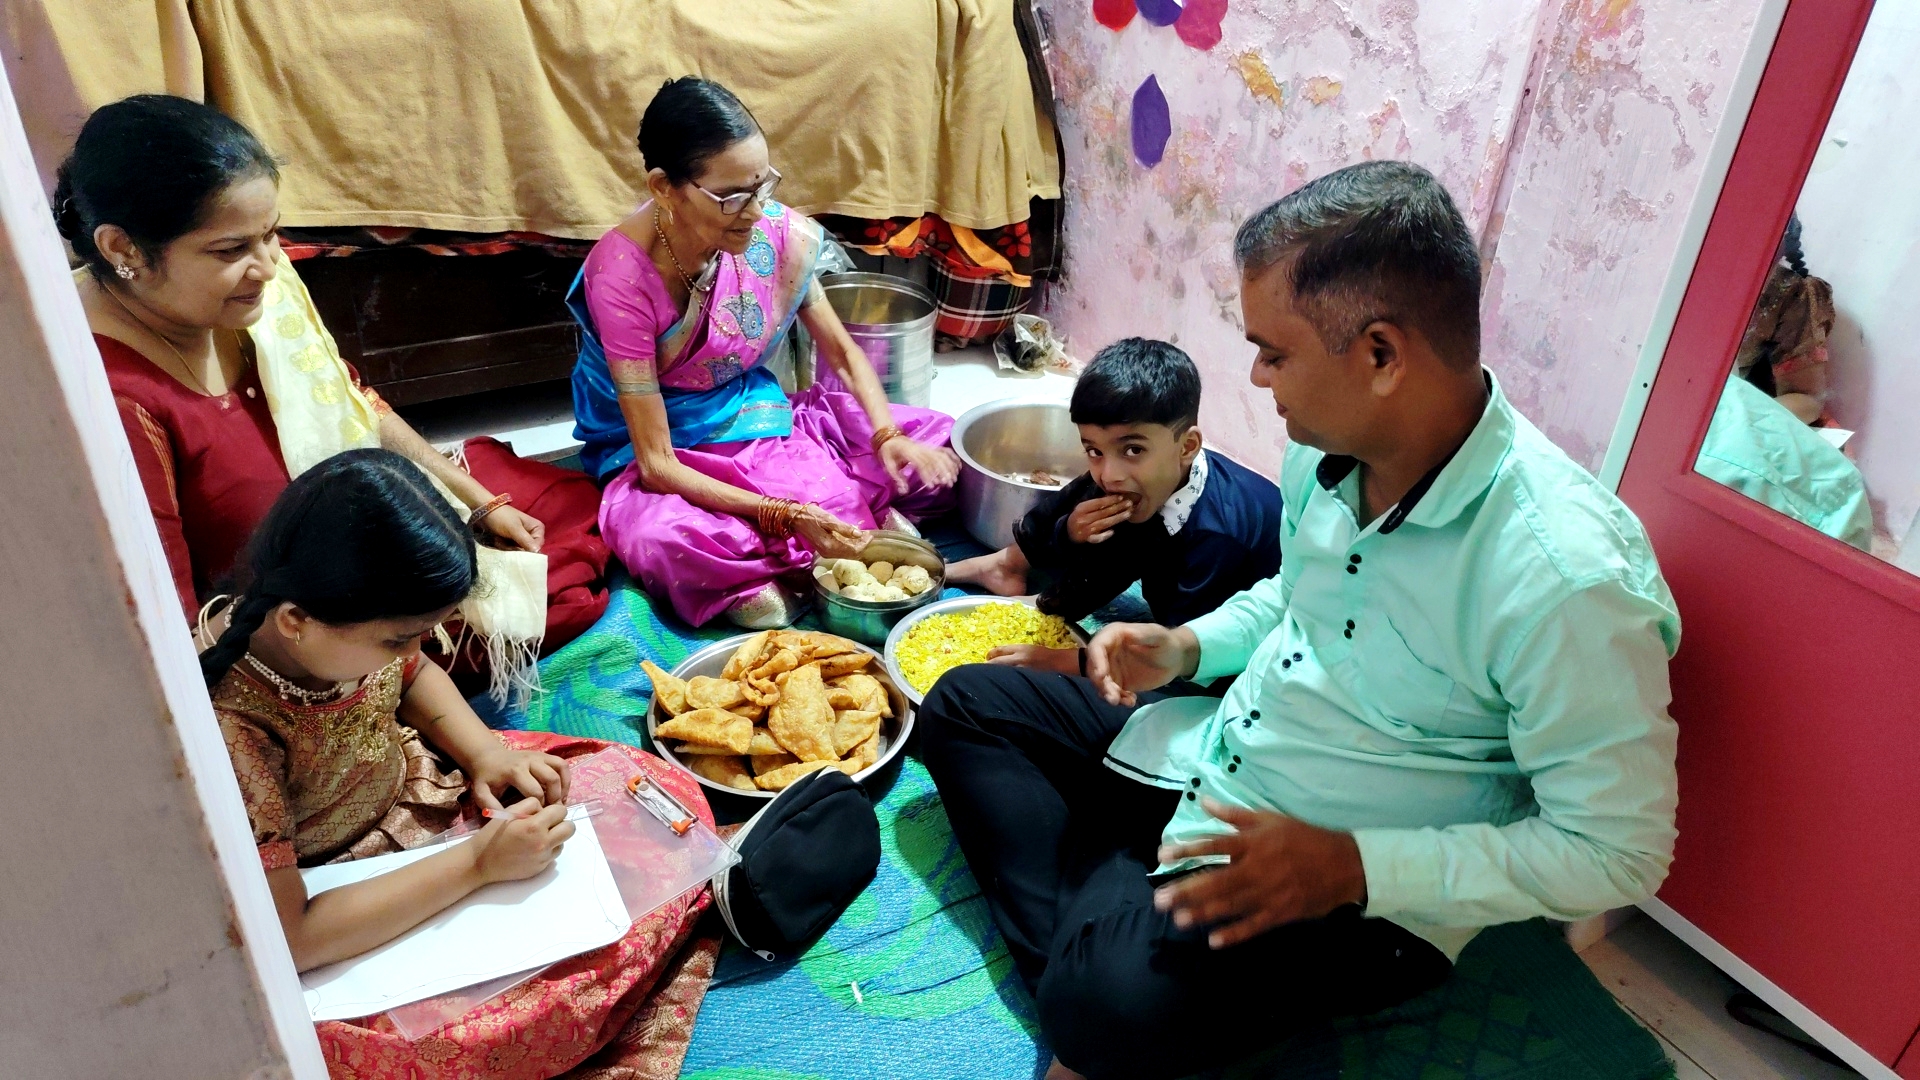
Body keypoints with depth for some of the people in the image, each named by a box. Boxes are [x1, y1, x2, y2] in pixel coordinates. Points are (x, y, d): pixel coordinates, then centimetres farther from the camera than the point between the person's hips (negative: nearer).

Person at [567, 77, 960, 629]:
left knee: (937, 445, -9)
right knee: (662, 540, -41)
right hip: (666, 450, -5)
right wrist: (786, 516, -35)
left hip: (756, 413, 5)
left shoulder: (776, 231, -14)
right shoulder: (623, 274, -26)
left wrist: (889, 437, -20)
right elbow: (657, 465, -26)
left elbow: (843, 353, 0)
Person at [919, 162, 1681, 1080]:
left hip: (1368, 890, -8)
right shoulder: (1327, 452, -6)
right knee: (965, 706, 5)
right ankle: (1076, 958, -9)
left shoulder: (1569, 580, -29)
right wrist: (1187, 647, -3)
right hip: (1215, 753, 8)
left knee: (1124, 994, -36)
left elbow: (1617, 850, -19)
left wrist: (1352, 866, -26)